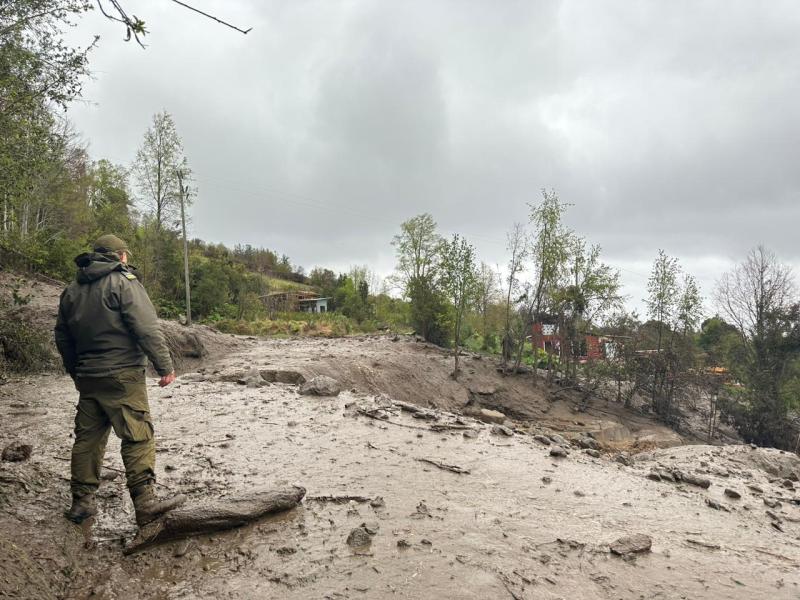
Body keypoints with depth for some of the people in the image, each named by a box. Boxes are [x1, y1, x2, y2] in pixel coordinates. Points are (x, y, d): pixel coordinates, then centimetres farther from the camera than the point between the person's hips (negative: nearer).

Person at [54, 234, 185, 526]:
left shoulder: (72, 290, 16)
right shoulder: (124, 282, -7)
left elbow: (62, 338, 20)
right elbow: (147, 329, -15)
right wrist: (165, 366, -11)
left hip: (87, 378, 7)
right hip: (122, 376, -7)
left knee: (88, 437, 13)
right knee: (138, 437, -5)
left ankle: (82, 502, 19)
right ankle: (145, 500, -7)